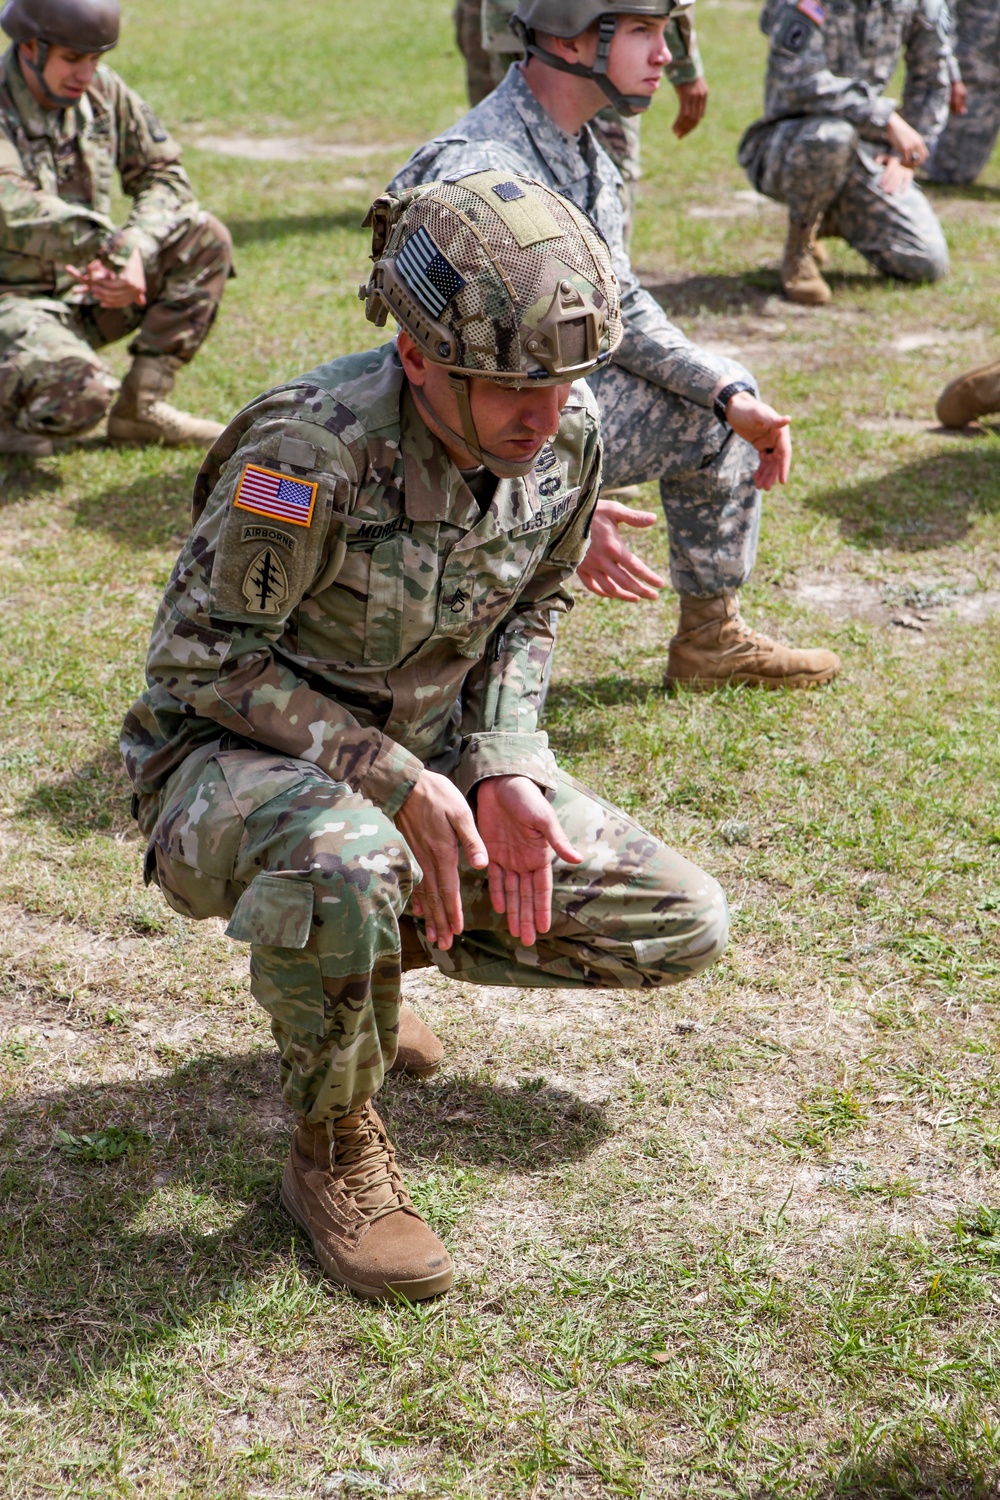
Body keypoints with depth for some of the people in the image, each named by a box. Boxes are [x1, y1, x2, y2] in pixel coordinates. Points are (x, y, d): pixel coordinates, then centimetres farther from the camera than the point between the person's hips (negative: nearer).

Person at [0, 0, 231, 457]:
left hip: (84, 291, 7)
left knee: (206, 239, -7)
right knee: (82, 392, -36)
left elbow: (165, 176, 4)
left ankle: (140, 407, -3)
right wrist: (114, 249, -39)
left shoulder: (102, 90, 1)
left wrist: (135, 247, -16)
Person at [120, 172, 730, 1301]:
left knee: (681, 926, -2)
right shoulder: (310, 450, -30)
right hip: (232, 755, -6)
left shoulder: (565, 438, -10)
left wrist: (501, 767, -11)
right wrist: (391, 779, -27)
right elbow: (198, 661, -21)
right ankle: (335, 1153, -14)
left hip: (424, 748, 6)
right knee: (343, 859, -43)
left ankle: (367, 944, 15)